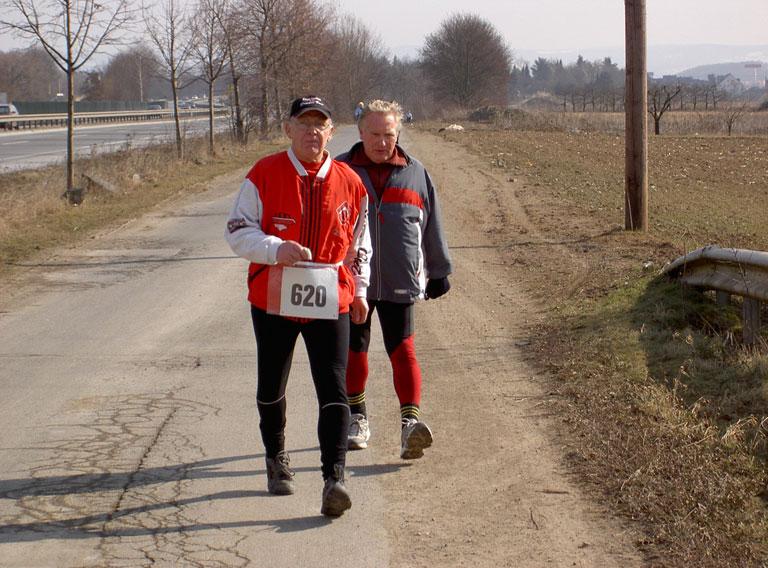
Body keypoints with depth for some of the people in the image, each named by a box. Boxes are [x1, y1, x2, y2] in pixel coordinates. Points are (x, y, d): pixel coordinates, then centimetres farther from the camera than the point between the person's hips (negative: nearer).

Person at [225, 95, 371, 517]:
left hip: (329, 302, 0)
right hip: (273, 298, 0)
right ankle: (276, 460, 38)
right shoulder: (264, 175, -3)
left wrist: (359, 290, 12)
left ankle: (334, 479, -13)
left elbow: (359, 243, 16)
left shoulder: (349, 183, 4)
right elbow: (238, 231, -5)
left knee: (333, 391, -10)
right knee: (271, 387, 15)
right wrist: (276, 249, -22)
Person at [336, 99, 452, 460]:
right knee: (354, 352, 10)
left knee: (402, 350, -10)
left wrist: (439, 271, 16)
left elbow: (432, 227, 14)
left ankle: (410, 422, -17)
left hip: (400, 282, -1)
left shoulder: (415, 174, 6)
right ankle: (357, 419, 26)